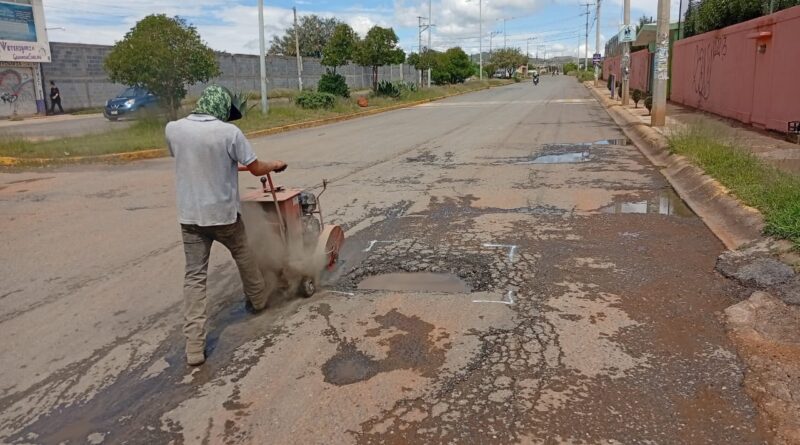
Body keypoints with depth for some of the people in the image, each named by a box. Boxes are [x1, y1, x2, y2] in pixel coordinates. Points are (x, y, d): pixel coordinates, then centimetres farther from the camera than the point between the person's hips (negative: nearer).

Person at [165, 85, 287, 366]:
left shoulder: (173, 129, -2)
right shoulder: (229, 132, -14)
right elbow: (256, 169, -6)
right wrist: (275, 165, 16)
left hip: (190, 215, 3)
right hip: (223, 213, -2)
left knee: (194, 275, 5)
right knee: (243, 255, 25)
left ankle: (194, 345, 0)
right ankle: (258, 298, 46)